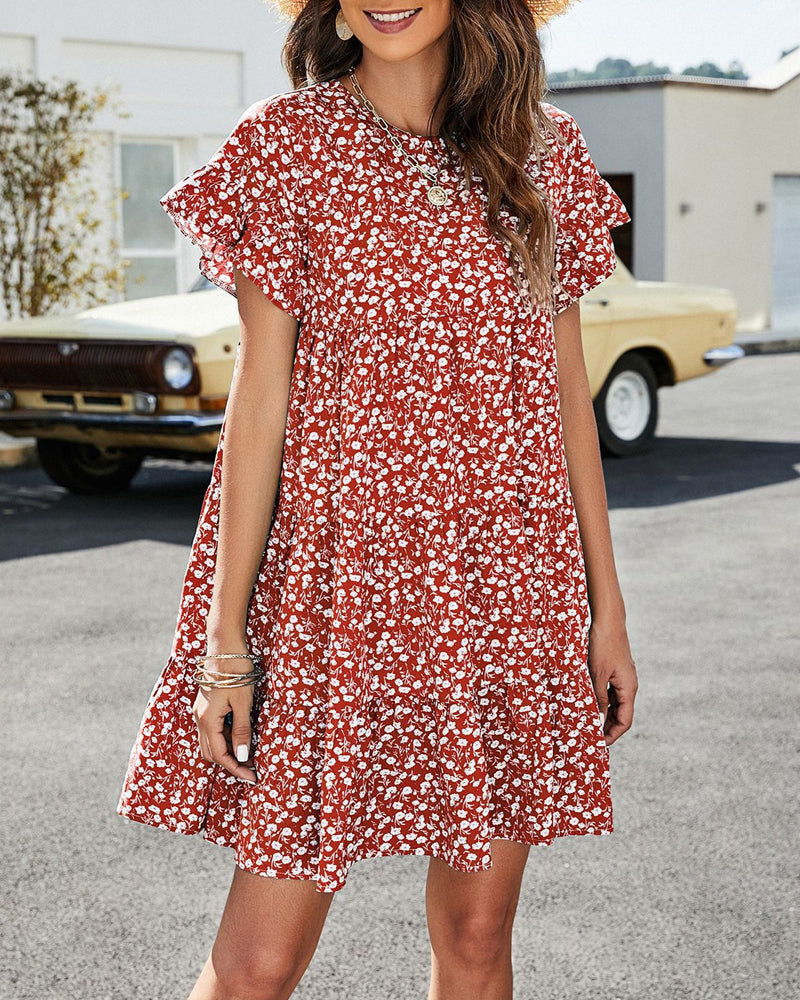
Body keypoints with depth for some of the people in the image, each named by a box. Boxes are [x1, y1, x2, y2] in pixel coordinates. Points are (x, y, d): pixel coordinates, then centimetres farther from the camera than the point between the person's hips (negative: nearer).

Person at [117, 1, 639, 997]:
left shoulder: (544, 148, 7)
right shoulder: (289, 144, -3)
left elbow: (568, 388, 11)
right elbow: (260, 393, -4)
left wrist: (606, 603, 10)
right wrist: (225, 637, -6)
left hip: (512, 590, 3)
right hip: (342, 580, -3)